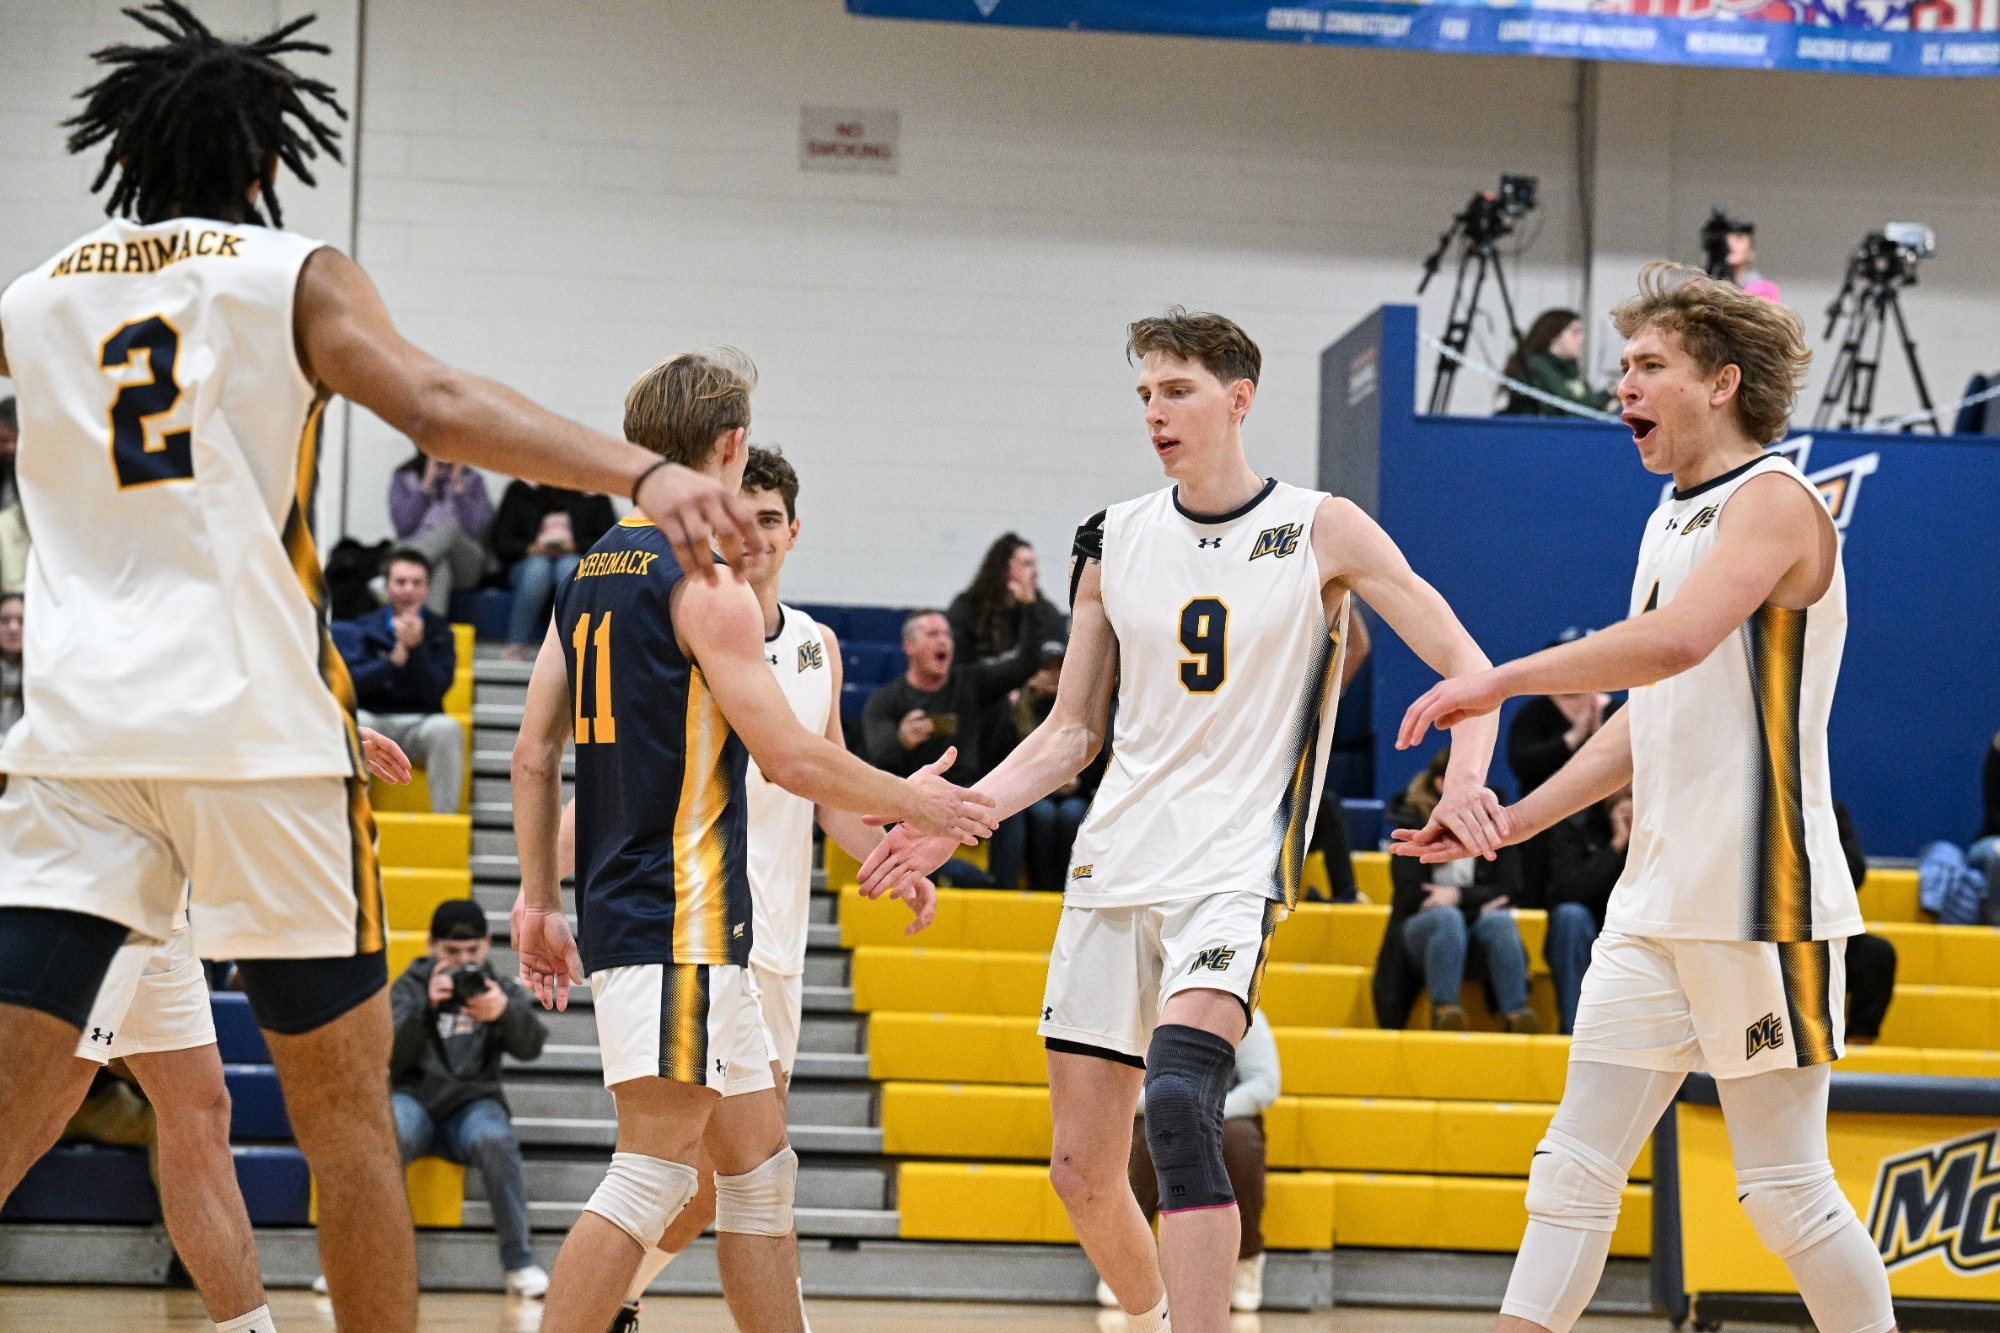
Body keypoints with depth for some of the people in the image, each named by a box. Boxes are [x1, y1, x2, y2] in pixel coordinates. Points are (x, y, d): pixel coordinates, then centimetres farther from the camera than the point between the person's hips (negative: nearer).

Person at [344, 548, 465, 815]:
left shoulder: (439, 631, 5)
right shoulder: (366, 628, 5)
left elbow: (435, 691, -7)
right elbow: (351, 680, -10)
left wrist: (416, 647, -21)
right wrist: (395, 659, -24)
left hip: (420, 721, 0)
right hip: (372, 717, 0)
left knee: (447, 728, -32)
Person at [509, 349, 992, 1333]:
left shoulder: (592, 573, 14)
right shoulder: (708, 583, -11)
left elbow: (534, 755, 14)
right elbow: (791, 758, -14)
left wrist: (540, 899, 18)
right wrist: (911, 802, 1)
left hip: (624, 909, 9)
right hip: (681, 920, -9)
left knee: (758, 1165, 13)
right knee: (653, 1173, -12)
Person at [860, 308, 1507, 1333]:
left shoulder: (1321, 531, -1)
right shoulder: (1113, 543, 9)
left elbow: (1464, 664, -1)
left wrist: (1464, 778, -20)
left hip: (1234, 864, -5)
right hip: (1114, 864, 5)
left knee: (1176, 1105, -29)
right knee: (1081, 1168, 6)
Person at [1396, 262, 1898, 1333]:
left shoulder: (1773, 500, -10)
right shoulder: (1674, 515, 18)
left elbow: (1678, 641, -29)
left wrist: (1504, 681, -22)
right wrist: (1511, 823, 18)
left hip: (1760, 902, -9)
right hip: (1657, 902, 9)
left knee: (1787, 1191, -3)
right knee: (1574, 1171, 3)